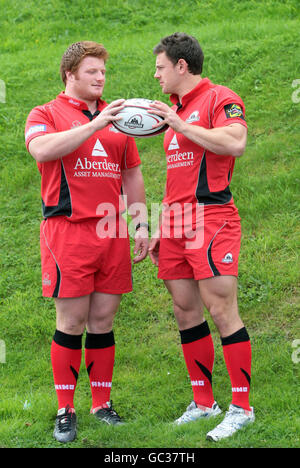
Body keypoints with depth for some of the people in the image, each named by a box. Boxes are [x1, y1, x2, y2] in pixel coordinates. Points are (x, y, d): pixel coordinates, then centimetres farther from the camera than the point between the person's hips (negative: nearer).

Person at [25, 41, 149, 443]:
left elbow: (132, 174, 22)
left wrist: (140, 225, 16)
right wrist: (94, 125, -24)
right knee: (71, 322, -2)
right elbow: (42, 150, -19)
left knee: (103, 320, 7)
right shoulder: (46, 114, 3)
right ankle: (65, 411, 6)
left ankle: (102, 403, 17)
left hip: (112, 231, 4)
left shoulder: (116, 116, 18)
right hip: (67, 229, -4)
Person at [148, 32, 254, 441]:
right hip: (175, 222, 9)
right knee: (185, 311, 8)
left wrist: (181, 125, -19)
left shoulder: (220, 99, -5)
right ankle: (203, 401, 16)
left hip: (210, 217, -9)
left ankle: (241, 407, -5)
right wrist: (158, 229, 22)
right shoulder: (175, 109, 21)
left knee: (221, 310, -10)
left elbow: (235, 143, -24)